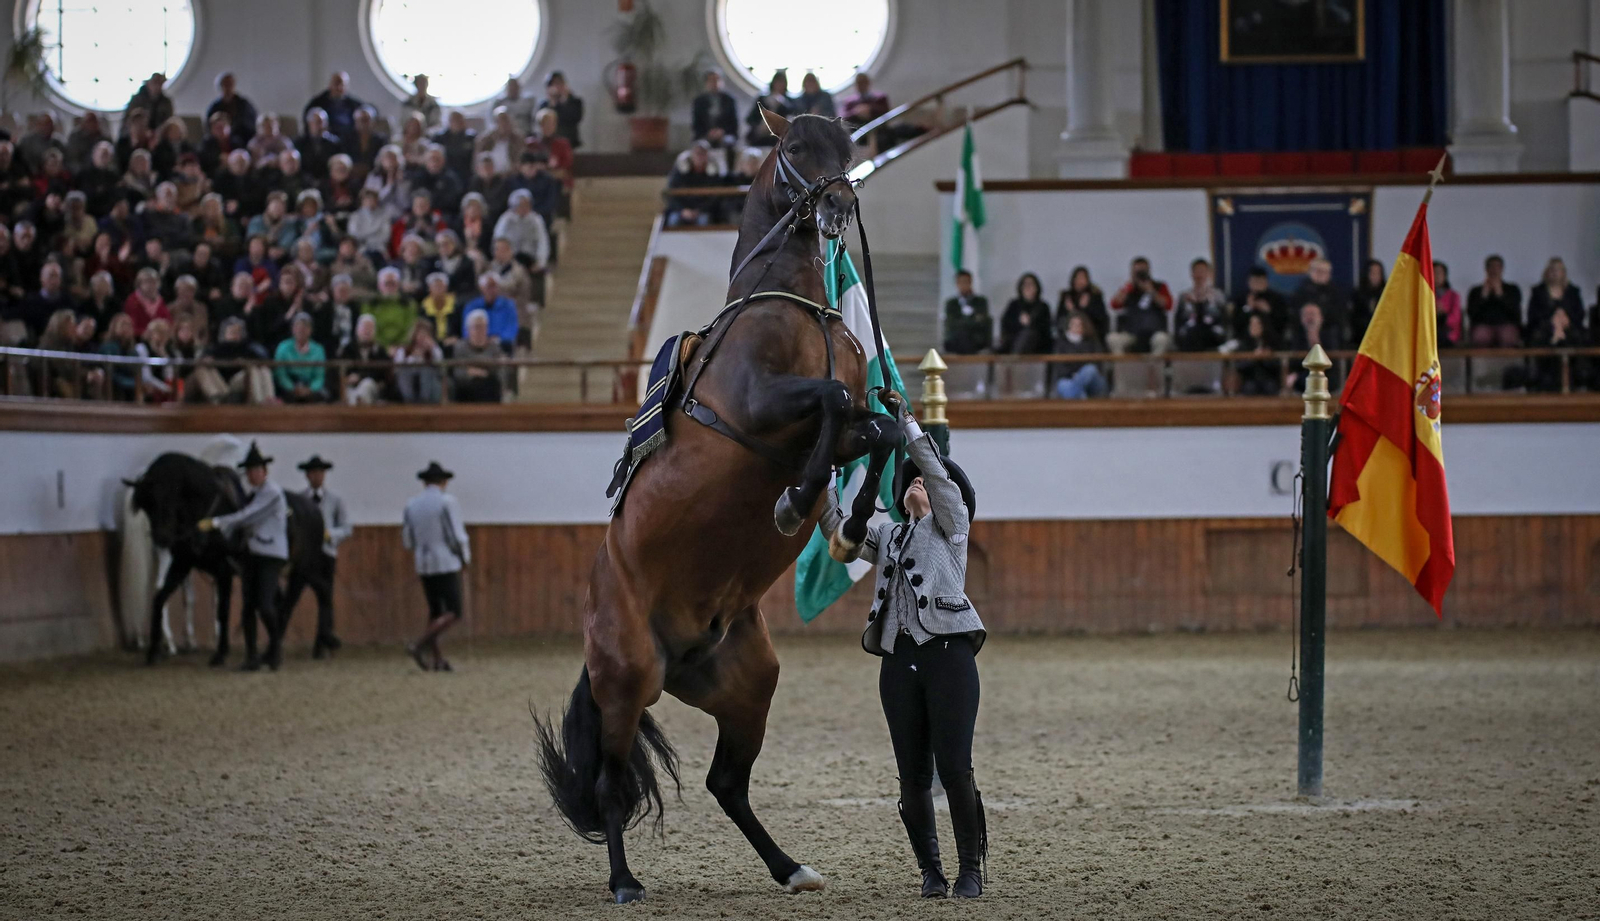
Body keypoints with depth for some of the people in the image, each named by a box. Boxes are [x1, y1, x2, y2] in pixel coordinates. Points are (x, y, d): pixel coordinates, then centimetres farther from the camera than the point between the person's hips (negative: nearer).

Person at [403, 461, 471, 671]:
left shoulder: (412, 504, 6)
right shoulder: (448, 502, -10)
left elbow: (408, 540, 9)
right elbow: (457, 536, -13)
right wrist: (466, 557, 5)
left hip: (424, 566, 6)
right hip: (447, 565, -6)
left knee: (435, 612, 15)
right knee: (453, 614, -3)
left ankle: (438, 659, 9)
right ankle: (419, 645, -19)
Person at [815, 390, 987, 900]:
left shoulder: (951, 526, 10)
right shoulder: (888, 535, 24)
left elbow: (936, 471, -4)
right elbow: (839, 533, 15)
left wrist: (905, 420, -7)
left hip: (949, 653, -5)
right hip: (899, 660, 5)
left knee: (955, 767, -10)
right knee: (913, 776, 2)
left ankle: (971, 868, 0)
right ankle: (930, 871, 10)